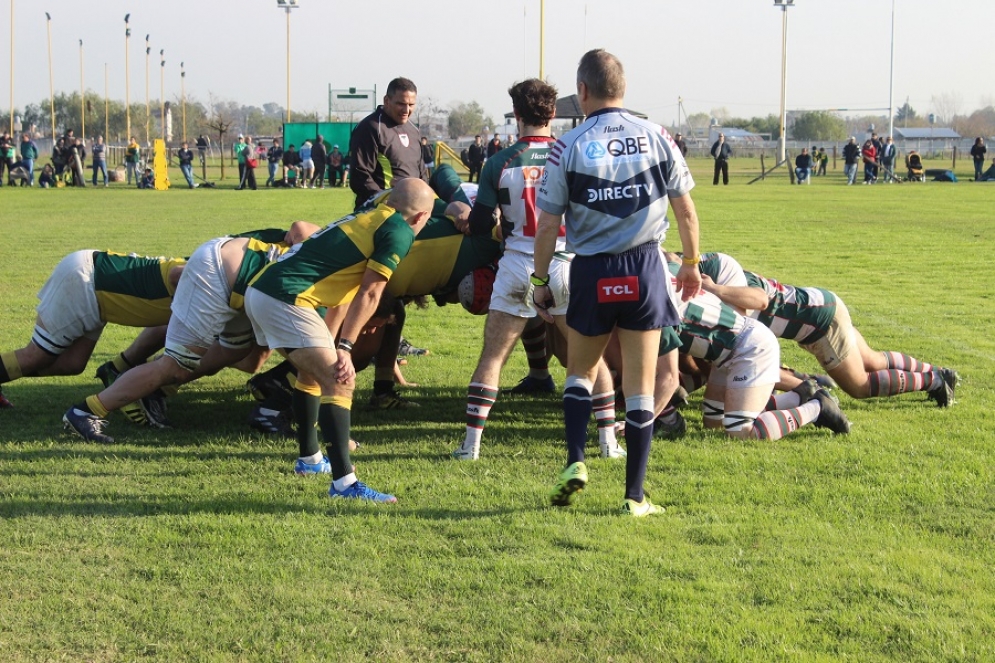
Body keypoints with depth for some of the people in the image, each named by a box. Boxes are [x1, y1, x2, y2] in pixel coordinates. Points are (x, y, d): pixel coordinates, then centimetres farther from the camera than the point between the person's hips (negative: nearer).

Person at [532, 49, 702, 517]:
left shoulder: (569, 147, -6)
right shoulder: (657, 138, 0)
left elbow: (547, 225, -4)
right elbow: (685, 211, 6)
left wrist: (540, 280, 9)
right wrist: (691, 264, 21)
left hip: (592, 272, -1)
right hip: (645, 268, 1)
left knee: (580, 371, 21)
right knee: (639, 385, 6)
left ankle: (575, 461, 5)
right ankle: (635, 496, 8)